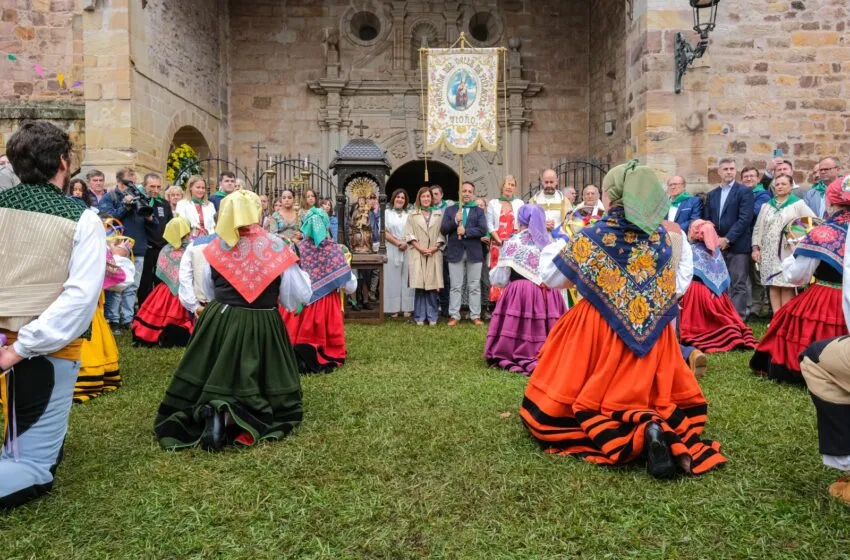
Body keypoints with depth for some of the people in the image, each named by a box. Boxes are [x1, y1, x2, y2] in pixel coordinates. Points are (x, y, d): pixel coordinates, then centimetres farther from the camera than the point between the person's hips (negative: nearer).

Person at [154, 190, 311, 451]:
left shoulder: (216, 247, -4)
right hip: (261, 327, -2)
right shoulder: (276, 247, -12)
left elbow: (208, 289, 12)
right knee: (262, 394, 10)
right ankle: (228, 416, -18)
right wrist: (297, 270, 12)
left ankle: (210, 410, -13)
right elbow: (300, 296, -6)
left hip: (219, 323, 3)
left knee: (215, 384, 19)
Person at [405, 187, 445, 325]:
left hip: (434, 254, 1)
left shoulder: (438, 214, 12)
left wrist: (435, 247, -8)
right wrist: (420, 248, -9)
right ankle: (420, 317, 4)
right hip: (418, 254, 0)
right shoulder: (412, 215, 11)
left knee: (432, 285, -2)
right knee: (419, 285, -3)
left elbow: (442, 234, 7)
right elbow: (409, 234, 3)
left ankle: (432, 316, 6)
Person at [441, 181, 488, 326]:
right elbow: (443, 230, 1)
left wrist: (466, 231, -15)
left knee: (474, 286, 4)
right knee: (456, 286, 3)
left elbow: (483, 230, -6)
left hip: (474, 252, 0)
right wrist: (454, 221, -15)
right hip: (455, 252, 0)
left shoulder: (479, 211, 8)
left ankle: (475, 316, 10)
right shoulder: (450, 210, 10)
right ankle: (454, 315, 8)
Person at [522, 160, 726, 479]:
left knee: (585, 403, 6)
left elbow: (551, 277, 1)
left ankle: (640, 435, -22)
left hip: (599, 331, -4)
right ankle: (677, 437, -13)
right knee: (655, 398, 20)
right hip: (653, 333, 4)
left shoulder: (592, 237, -10)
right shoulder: (662, 236, 3)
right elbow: (668, 285, 17)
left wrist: (555, 248, 19)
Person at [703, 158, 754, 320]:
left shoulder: (744, 192, 0)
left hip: (737, 246, -5)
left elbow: (745, 219, -10)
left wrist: (727, 239, -15)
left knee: (738, 285, -2)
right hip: (717, 246, 5)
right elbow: (706, 220, 13)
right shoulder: (712, 194, 16)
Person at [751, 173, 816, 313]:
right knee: (773, 285, 3)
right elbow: (758, 228, 13)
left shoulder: (798, 204, 2)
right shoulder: (766, 206, 14)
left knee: (787, 286, -4)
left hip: (788, 252, -3)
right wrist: (755, 248, 5)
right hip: (769, 253, 4)